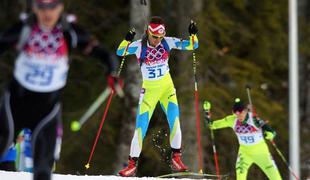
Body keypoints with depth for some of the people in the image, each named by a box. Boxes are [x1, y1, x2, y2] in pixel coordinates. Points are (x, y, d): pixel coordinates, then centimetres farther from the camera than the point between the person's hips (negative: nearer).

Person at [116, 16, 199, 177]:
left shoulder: (168, 42, -9)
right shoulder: (139, 46, -14)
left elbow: (191, 45, -5)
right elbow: (120, 52, -22)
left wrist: (193, 35, -25)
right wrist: (127, 40, -39)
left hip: (167, 87, 2)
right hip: (149, 89, -2)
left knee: (175, 120, -15)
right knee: (141, 127, -6)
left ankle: (176, 159, -3)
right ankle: (132, 164, 2)